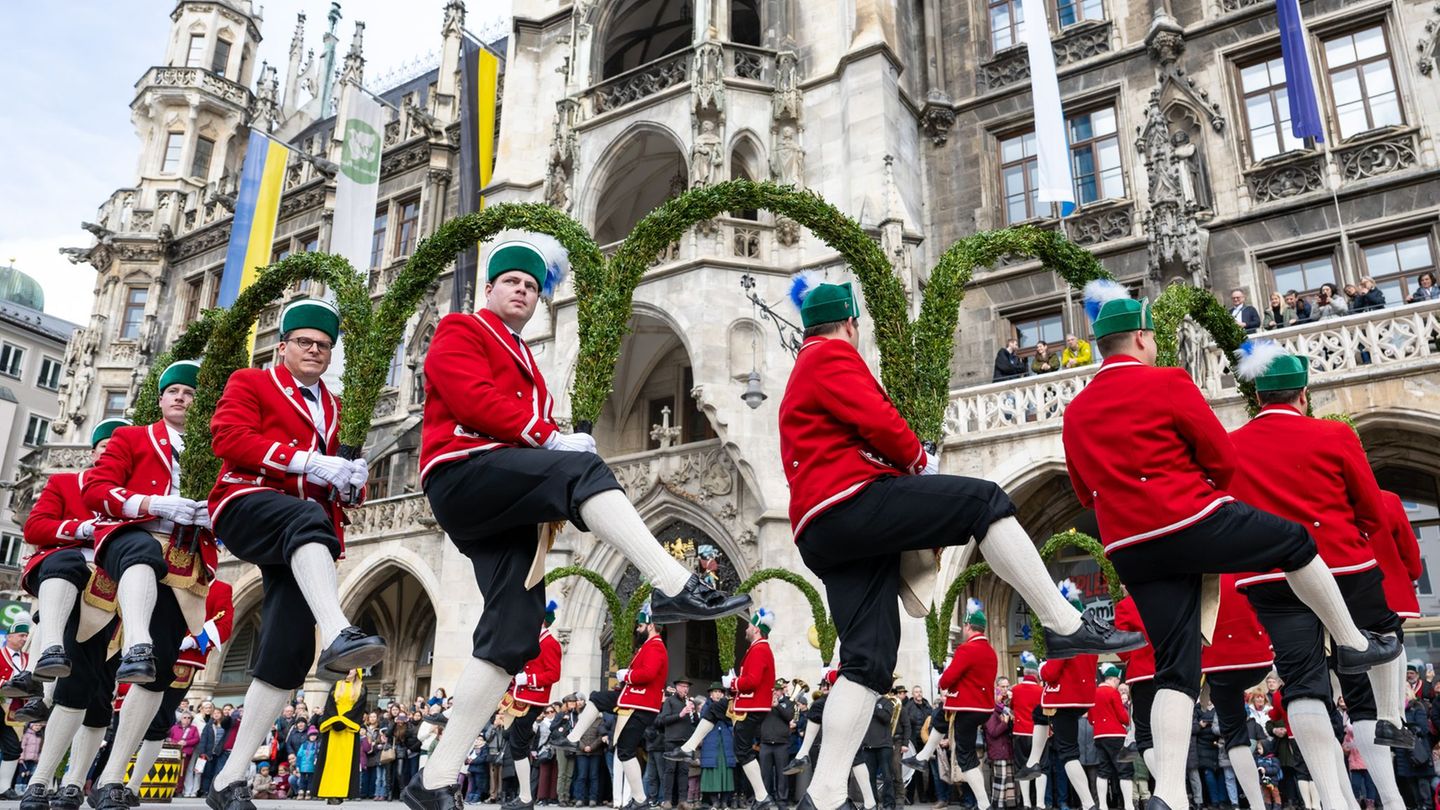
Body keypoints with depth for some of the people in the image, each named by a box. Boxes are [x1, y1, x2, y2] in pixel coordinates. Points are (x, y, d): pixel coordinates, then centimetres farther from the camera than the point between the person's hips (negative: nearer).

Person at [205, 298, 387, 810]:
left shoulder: (330, 408, 27)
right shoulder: (250, 383, 12)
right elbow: (228, 437, -7)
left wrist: (350, 483, 1)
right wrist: (306, 460, -17)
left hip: (299, 541, 5)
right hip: (248, 506, -5)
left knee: (287, 647, -9)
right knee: (306, 516, -40)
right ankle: (338, 636, -63)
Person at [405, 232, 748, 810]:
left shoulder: (523, 363, 34)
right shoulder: (459, 331, 11)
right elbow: (473, 400, -9)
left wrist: (555, 490, 2)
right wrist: (549, 437, -15)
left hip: (504, 511, 8)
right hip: (464, 475, -8)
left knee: (513, 629, -5)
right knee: (581, 470, -31)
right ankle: (675, 588, -45)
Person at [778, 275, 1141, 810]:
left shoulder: (799, 383, 33)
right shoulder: (831, 357, 3)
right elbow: (878, 423, -11)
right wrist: (920, 461, 8)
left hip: (822, 535, 10)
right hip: (851, 501, -9)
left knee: (866, 659, 3)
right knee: (986, 502, -8)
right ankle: (1066, 626, -11)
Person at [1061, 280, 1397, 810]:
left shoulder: (1074, 413, 11)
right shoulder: (1167, 383, -6)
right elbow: (1223, 458, -2)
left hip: (1131, 552, 5)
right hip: (1194, 522, -5)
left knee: (1175, 669, 7)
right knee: (1296, 541, 23)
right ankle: (1354, 644, 37)